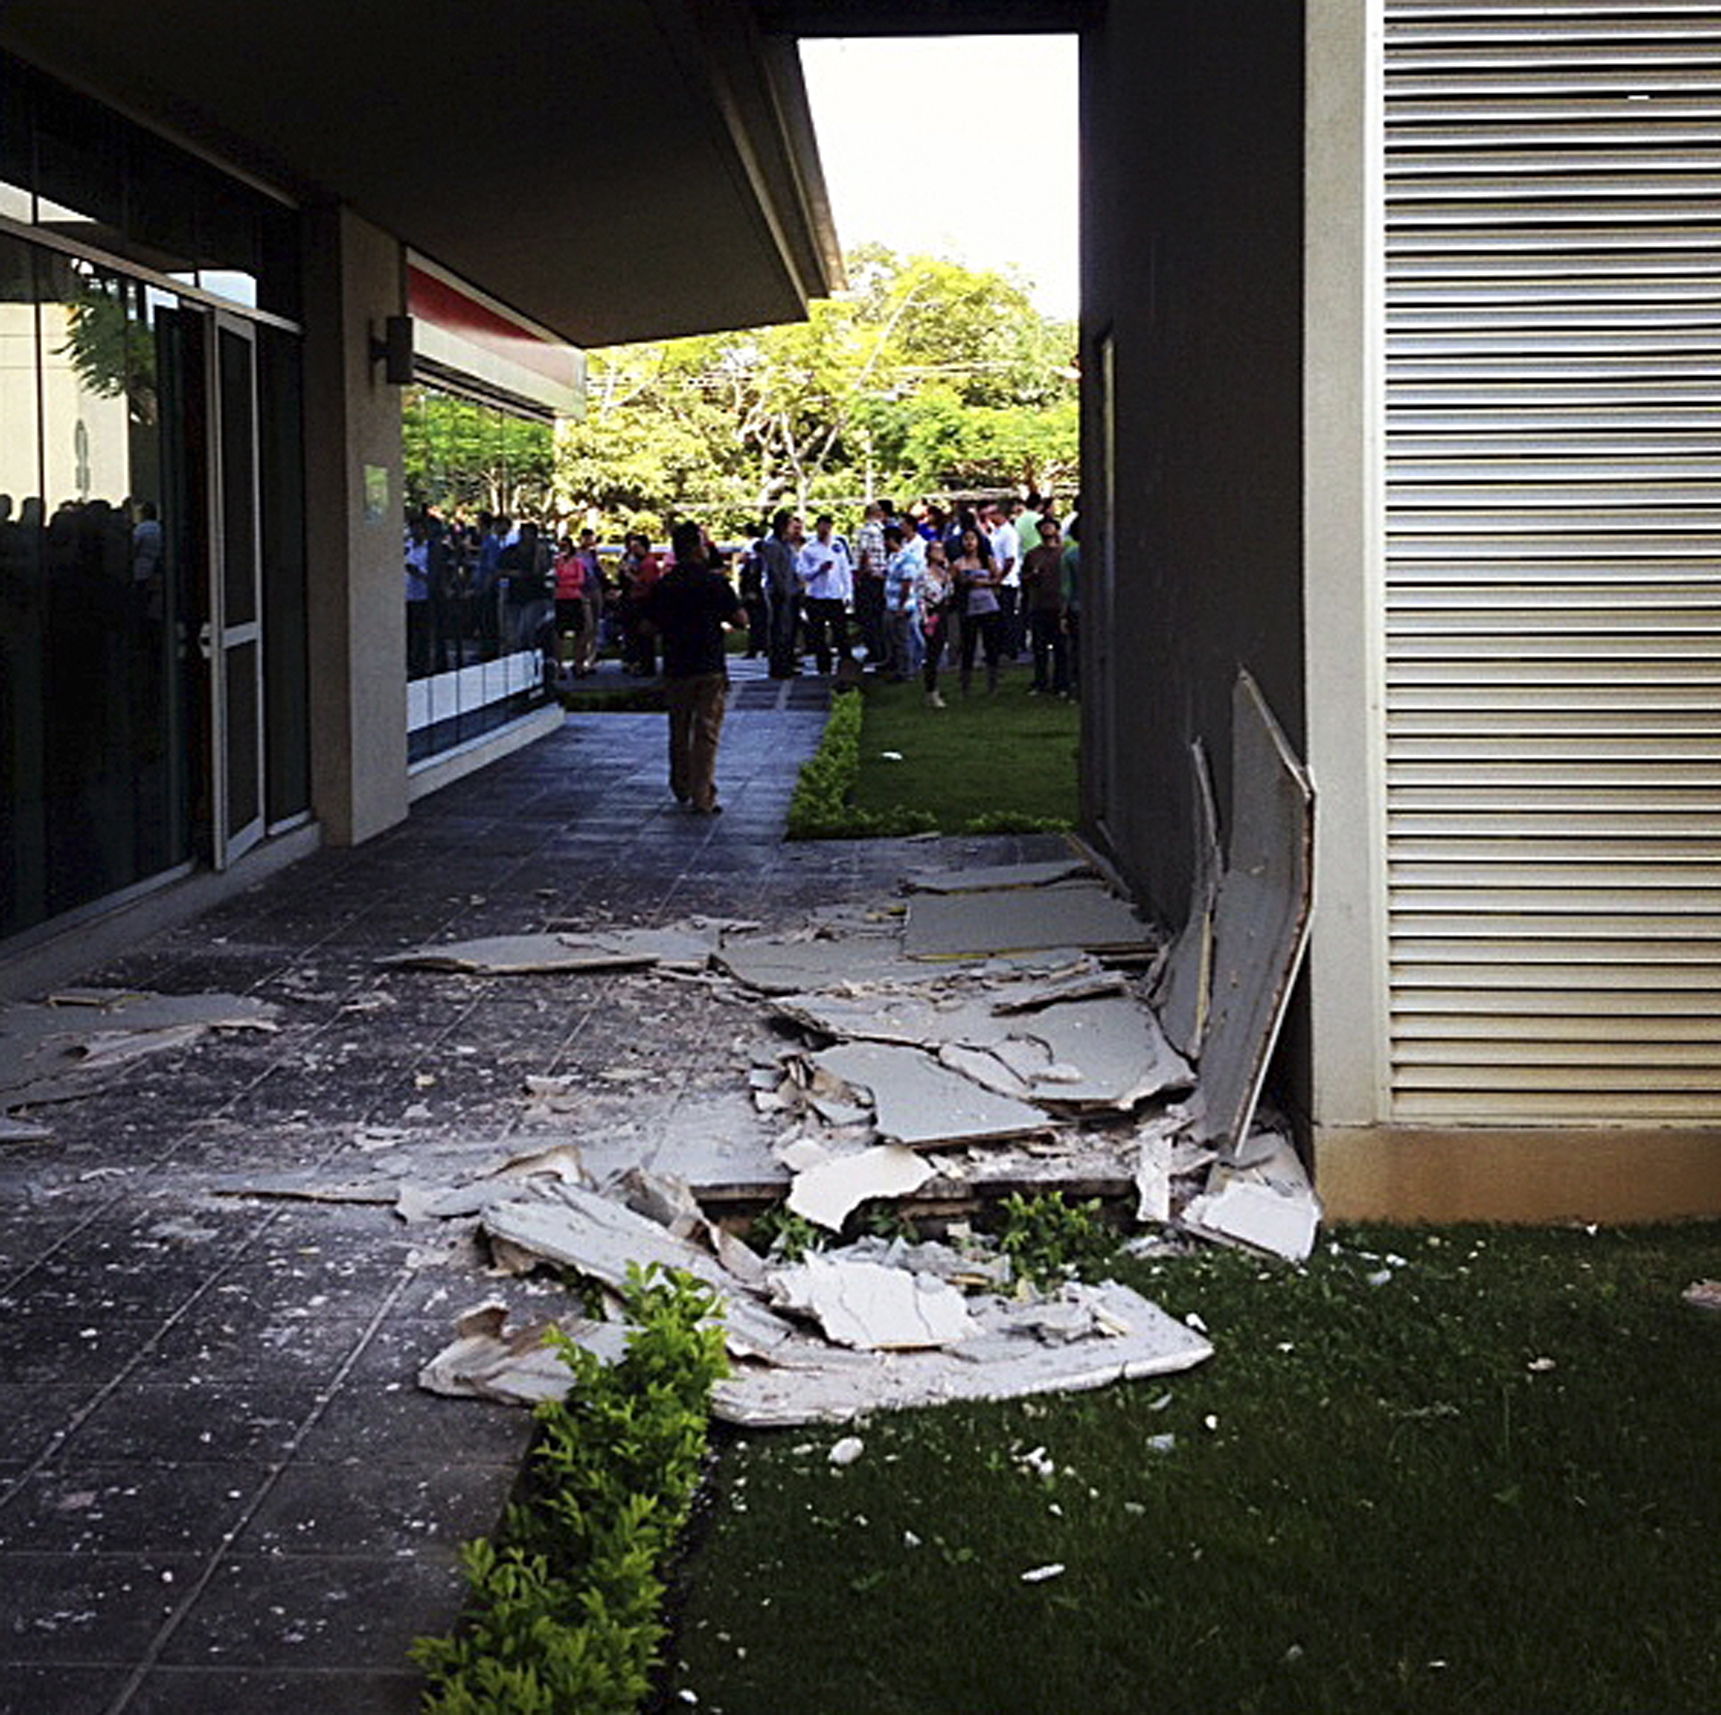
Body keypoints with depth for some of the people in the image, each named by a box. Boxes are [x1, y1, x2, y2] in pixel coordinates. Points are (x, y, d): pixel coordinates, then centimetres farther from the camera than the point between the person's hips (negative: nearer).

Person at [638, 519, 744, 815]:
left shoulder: (662, 585, 0)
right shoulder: (715, 582, -9)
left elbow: (647, 627, 3)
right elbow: (741, 619, -7)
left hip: (676, 668, 3)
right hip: (711, 667, -3)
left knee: (679, 732, 18)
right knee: (707, 732, -1)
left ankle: (682, 788, 31)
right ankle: (703, 798, -5)